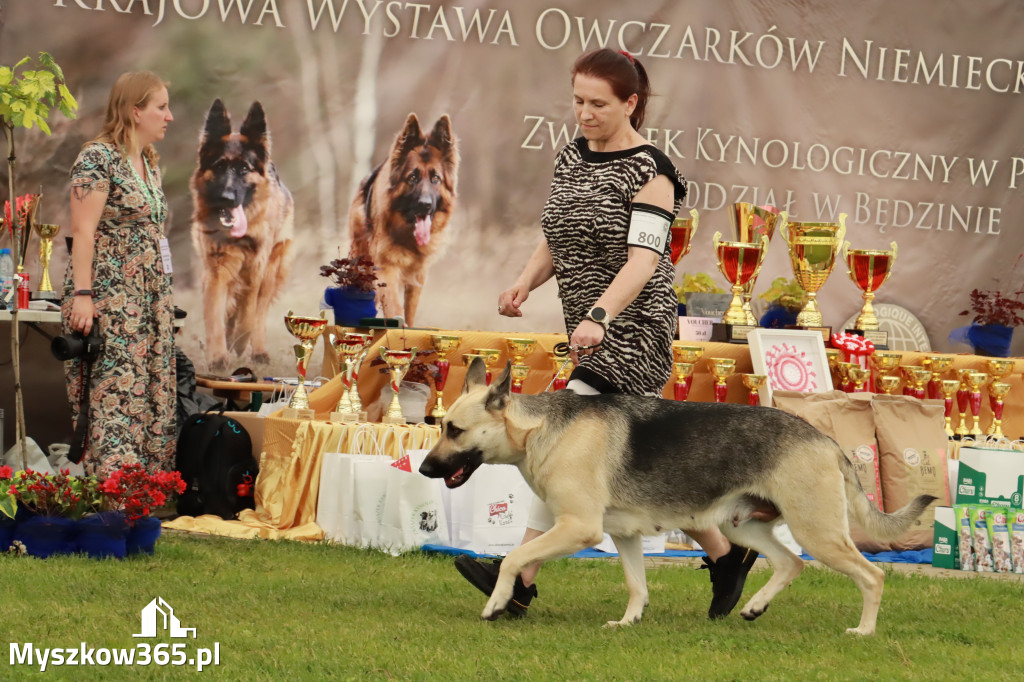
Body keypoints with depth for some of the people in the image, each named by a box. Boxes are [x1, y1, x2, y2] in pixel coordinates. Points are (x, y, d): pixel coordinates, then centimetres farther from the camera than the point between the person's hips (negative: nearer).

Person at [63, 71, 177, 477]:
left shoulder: (148, 165, 17)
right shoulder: (99, 158, -9)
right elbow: (83, 231, -14)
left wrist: (163, 301, 18)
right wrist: (81, 294, -21)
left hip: (150, 302, 9)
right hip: (109, 302, -9)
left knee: (152, 403, 6)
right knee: (114, 399, -13)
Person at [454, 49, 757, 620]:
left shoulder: (649, 172, -12)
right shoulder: (571, 160, 12)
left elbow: (644, 257, -22)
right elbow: (556, 240, 21)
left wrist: (598, 316, -35)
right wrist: (526, 283, 1)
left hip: (634, 323, -9)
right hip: (592, 328, 9)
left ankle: (521, 578, -21)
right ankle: (725, 555, 24)